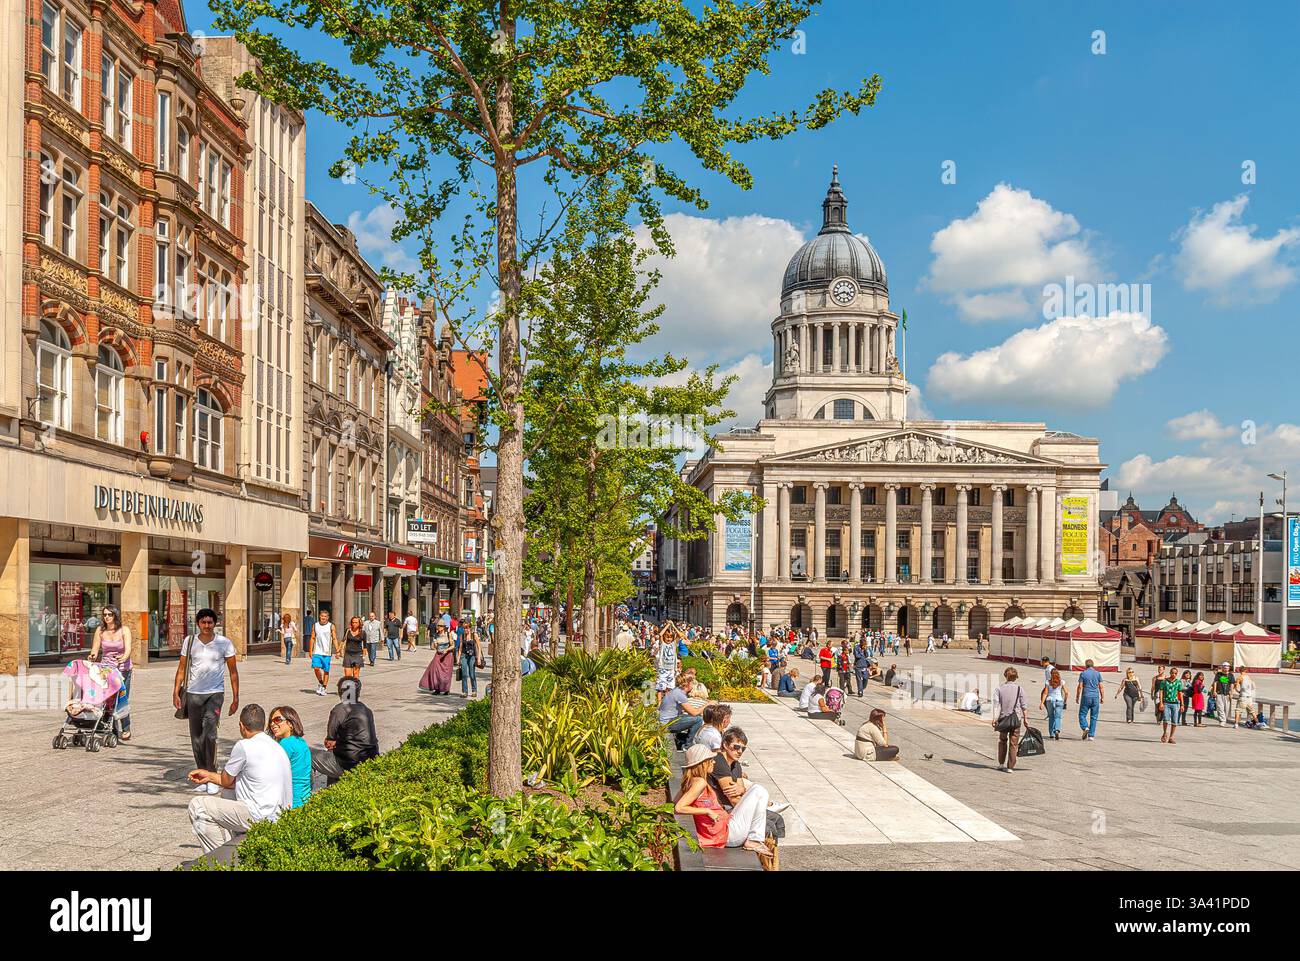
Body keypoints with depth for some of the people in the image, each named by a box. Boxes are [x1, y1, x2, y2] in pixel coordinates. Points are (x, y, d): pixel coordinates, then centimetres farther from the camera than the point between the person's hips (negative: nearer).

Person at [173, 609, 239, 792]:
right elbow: (182, 669, 10)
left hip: (215, 694, -3)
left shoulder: (224, 643, -1)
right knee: (196, 738, 7)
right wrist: (176, 692, 1)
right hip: (193, 693, 3)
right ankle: (202, 777, 18)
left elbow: (233, 671, 4)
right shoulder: (189, 641, 4)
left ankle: (212, 778, -9)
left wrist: (235, 698, 1)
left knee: (209, 734, -17)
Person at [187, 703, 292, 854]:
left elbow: (226, 781, 3)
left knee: (197, 806, 1)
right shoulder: (276, 747, 15)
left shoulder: (244, 746, -12)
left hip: (261, 817, -10)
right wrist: (209, 776, 31)